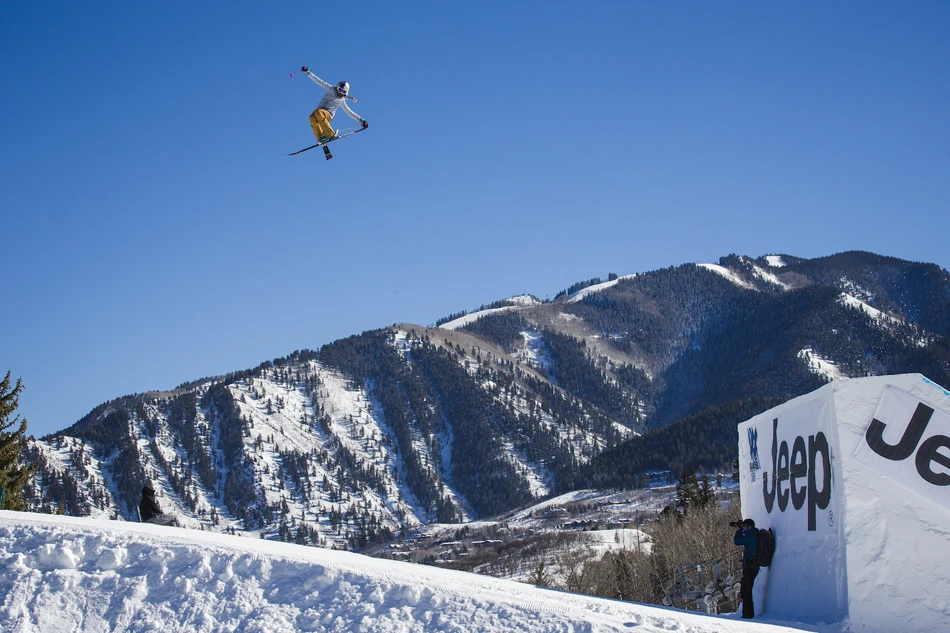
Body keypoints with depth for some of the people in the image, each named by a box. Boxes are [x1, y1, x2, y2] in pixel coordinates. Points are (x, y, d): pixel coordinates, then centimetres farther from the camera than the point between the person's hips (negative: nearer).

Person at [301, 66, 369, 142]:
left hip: (328, 115, -1)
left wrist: (361, 120, 12)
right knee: (312, 117, -37)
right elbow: (319, 81, 8)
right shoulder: (331, 89, 10)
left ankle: (329, 133, -41)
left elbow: (349, 112, 19)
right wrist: (308, 72, 3)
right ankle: (320, 138, -41)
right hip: (319, 111, 1)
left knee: (318, 112, -39)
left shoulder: (341, 101, 12)